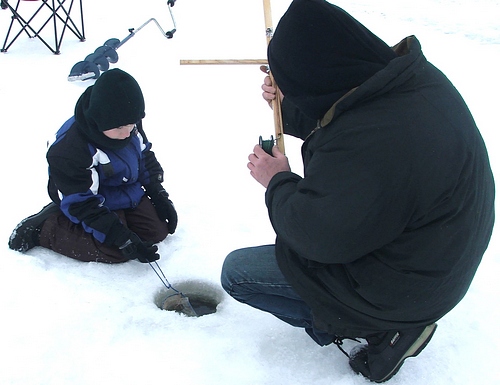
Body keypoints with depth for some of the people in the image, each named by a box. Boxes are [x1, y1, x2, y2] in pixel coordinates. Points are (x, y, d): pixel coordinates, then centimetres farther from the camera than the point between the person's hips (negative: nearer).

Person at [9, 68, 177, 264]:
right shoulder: (69, 149, -32)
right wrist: (123, 239, -31)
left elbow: (146, 158, 7)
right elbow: (83, 205, -27)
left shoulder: (130, 126, -13)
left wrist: (159, 196, 1)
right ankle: (41, 228, -5)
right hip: (95, 203, -7)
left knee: (158, 230, -1)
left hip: (128, 194, 8)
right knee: (116, 251, -22)